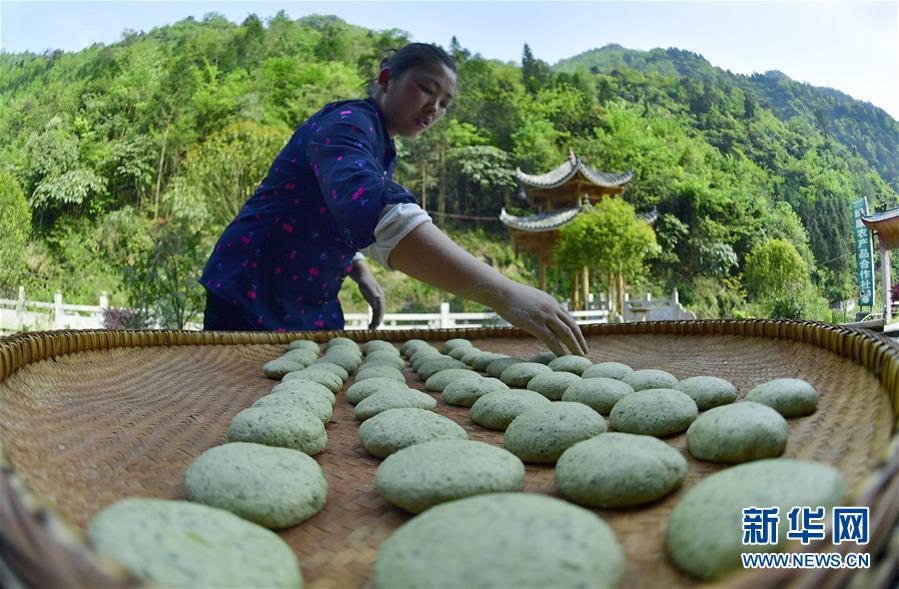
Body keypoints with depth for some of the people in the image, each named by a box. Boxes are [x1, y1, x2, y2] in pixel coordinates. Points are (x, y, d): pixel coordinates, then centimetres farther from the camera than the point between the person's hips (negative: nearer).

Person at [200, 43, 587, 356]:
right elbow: (376, 213, -42)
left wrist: (362, 273, 1)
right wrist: (504, 295, -49)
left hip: (314, 311, 8)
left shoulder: (382, 151, 8)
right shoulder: (346, 124, -20)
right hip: (252, 304, -8)